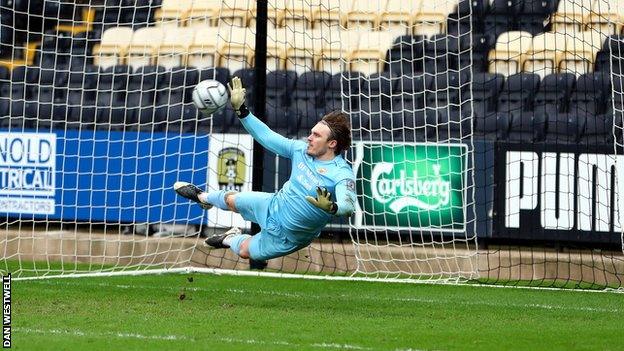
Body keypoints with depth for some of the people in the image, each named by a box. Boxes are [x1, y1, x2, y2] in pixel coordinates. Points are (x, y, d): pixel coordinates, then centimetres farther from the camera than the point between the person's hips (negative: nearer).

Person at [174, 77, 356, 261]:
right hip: (275, 204, 5)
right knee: (231, 200, 23)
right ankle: (202, 197, 60)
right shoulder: (301, 149, -15)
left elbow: (348, 206, -49)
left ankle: (230, 240, 53)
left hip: (286, 236, -5)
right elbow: (267, 136, -7)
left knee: (245, 251, 14)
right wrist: (241, 110, -10)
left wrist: (331, 207, -71)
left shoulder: (341, 174, -34)